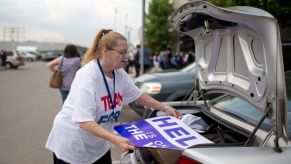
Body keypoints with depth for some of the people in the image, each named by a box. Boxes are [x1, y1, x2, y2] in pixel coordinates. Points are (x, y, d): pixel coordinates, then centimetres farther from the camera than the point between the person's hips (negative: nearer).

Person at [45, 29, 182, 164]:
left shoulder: (120, 74, -6)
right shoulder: (87, 76, -28)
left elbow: (138, 96, 10)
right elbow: (84, 121, -33)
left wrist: (166, 109, 6)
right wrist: (115, 139, -41)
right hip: (72, 145, -6)